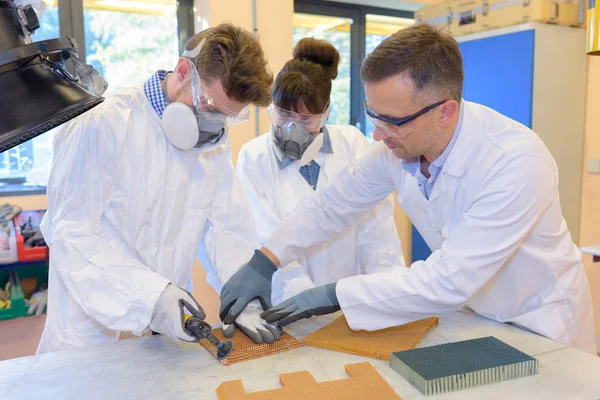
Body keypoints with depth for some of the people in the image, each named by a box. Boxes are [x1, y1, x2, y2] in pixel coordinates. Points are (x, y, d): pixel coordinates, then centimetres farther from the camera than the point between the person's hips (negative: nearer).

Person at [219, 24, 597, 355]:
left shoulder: (516, 163, -33)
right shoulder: (397, 144, -16)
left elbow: (449, 281, -33)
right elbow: (333, 202, -6)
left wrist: (334, 296, -29)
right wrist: (263, 263, -16)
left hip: (537, 324, -4)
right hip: (469, 309, 4)